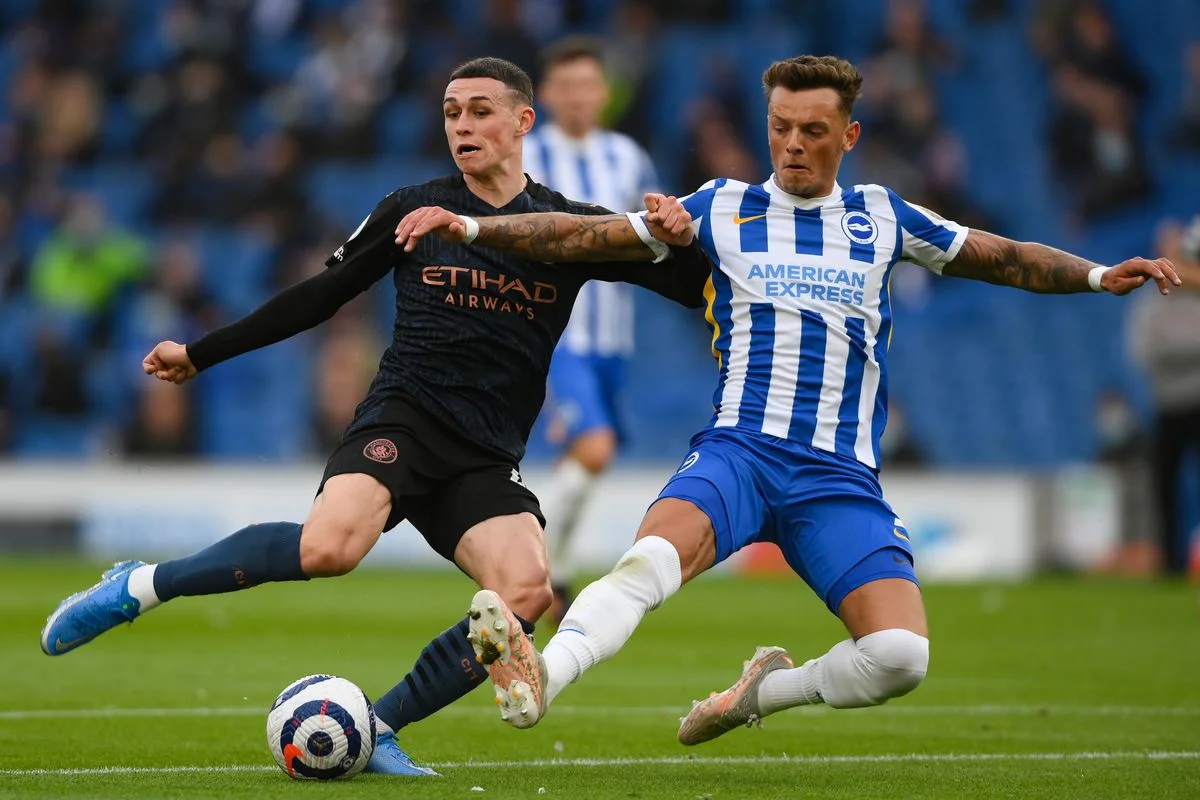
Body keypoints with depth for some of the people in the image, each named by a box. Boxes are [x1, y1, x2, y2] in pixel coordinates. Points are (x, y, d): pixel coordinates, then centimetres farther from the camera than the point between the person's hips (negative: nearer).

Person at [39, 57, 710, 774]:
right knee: (329, 546, -33)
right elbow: (322, 296, 17)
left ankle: (376, 728, -12)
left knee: (526, 592, -26)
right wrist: (200, 354, 18)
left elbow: (697, 288, 5)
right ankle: (141, 586, -14)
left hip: (487, 463, 2)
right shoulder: (416, 210, 9)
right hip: (403, 416, -2)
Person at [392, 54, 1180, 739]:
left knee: (901, 655, -19)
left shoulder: (881, 217, 14)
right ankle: (538, 680, -54)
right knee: (651, 558, -35)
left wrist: (1098, 275, 4)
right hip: (738, 450, -2)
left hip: (842, 474, 2)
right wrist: (472, 227, -1)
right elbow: (586, 235, 8)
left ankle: (768, 690, 9)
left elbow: (1003, 257, 19)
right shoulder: (723, 208, 10)